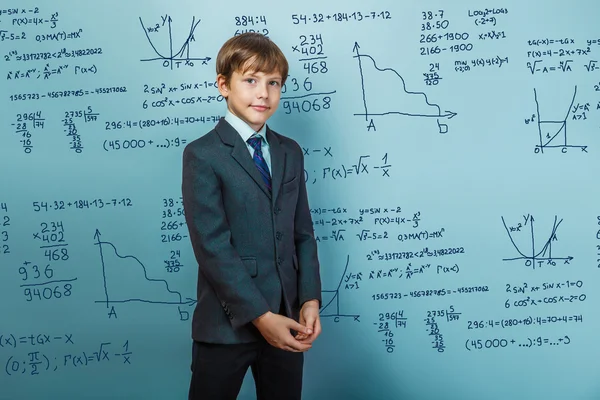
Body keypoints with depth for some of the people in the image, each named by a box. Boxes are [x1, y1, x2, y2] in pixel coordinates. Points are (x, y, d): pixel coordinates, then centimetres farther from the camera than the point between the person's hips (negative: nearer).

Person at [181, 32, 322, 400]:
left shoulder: (290, 153, 11)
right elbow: (213, 247, -14)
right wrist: (260, 315, -17)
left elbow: (303, 234, 9)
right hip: (228, 324, -5)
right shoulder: (202, 155, -8)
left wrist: (310, 300, -4)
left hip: (285, 320, 5)